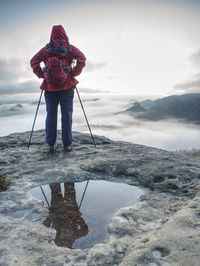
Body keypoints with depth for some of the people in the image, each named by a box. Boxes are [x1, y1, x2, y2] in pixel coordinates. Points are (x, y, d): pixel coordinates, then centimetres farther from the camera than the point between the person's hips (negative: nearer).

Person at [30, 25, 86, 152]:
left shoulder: (46, 48, 9)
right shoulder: (70, 47, 4)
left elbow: (33, 61, 2)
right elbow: (82, 58, -10)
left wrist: (42, 74, 6)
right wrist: (74, 73, -4)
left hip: (50, 85, 2)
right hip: (66, 85, -1)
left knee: (51, 114, 7)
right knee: (67, 113, 2)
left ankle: (51, 144, 8)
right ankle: (67, 144, 2)